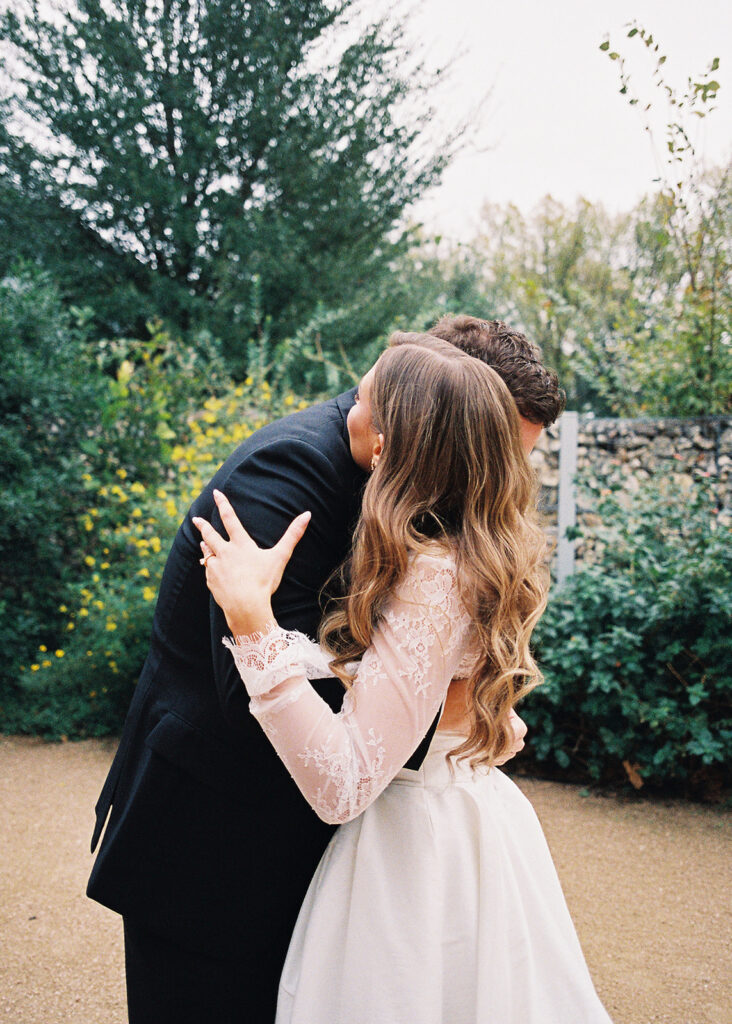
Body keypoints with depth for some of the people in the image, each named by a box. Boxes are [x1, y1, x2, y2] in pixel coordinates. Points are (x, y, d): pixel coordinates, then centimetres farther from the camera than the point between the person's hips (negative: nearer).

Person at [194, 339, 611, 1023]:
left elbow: (342, 787, -30)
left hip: (414, 852, -9)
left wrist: (252, 617, -33)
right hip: (476, 825, 9)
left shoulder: (433, 578, -27)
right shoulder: (484, 557, 0)